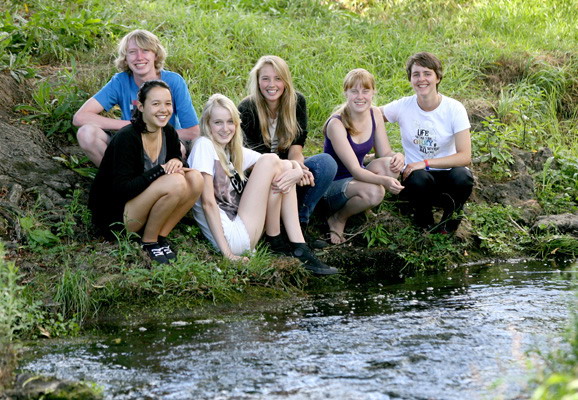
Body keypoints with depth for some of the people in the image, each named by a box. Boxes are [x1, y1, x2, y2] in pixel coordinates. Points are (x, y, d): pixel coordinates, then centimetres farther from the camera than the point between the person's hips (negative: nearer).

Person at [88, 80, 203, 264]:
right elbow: (121, 190, -25)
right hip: (115, 214, -7)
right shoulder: (126, 138, -22)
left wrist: (176, 162, -12)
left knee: (195, 179, -15)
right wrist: (161, 170, -27)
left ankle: (160, 235, -4)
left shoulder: (168, 133, -1)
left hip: (143, 204, 8)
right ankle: (148, 241, -9)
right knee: (176, 183, -29)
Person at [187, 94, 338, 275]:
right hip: (232, 238, -9)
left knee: (286, 165, 5)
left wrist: (296, 171, -10)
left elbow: (292, 164, 15)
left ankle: (298, 247, -4)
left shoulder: (235, 151, 17)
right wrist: (226, 252, -21)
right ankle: (274, 241, 1)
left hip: (241, 231, 9)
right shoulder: (204, 146, -7)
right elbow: (208, 202, -16)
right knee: (270, 160, -10)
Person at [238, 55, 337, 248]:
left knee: (327, 162, -24)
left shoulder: (297, 101, -5)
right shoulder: (247, 109, -16)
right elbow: (259, 154, -21)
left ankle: (300, 224, -19)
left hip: (287, 166, 4)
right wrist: (293, 171, -38)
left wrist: (299, 168, -35)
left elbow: (296, 145, -10)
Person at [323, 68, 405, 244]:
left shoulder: (374, 114, -3)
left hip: (357, 179, 6)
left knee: (390, 163, -25)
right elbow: (355, 169, -29)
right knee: (373, 192, -36)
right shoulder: (337, 124, -23)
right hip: (332, 185, -6)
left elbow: (385, 153, 1)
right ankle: (338, 219, -6)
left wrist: (398, 156, -25)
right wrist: (384, 180, -47)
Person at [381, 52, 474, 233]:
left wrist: (426, 163, -26)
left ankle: (450, 216, -2)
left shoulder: (454, 108, -10)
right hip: (418, 173, 0)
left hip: (447, 172, 0)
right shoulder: (403, 106, -6)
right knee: (418, 179, -36)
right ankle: (423, 218, -2)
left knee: (462, 177, -36)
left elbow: (465, 156, -17)